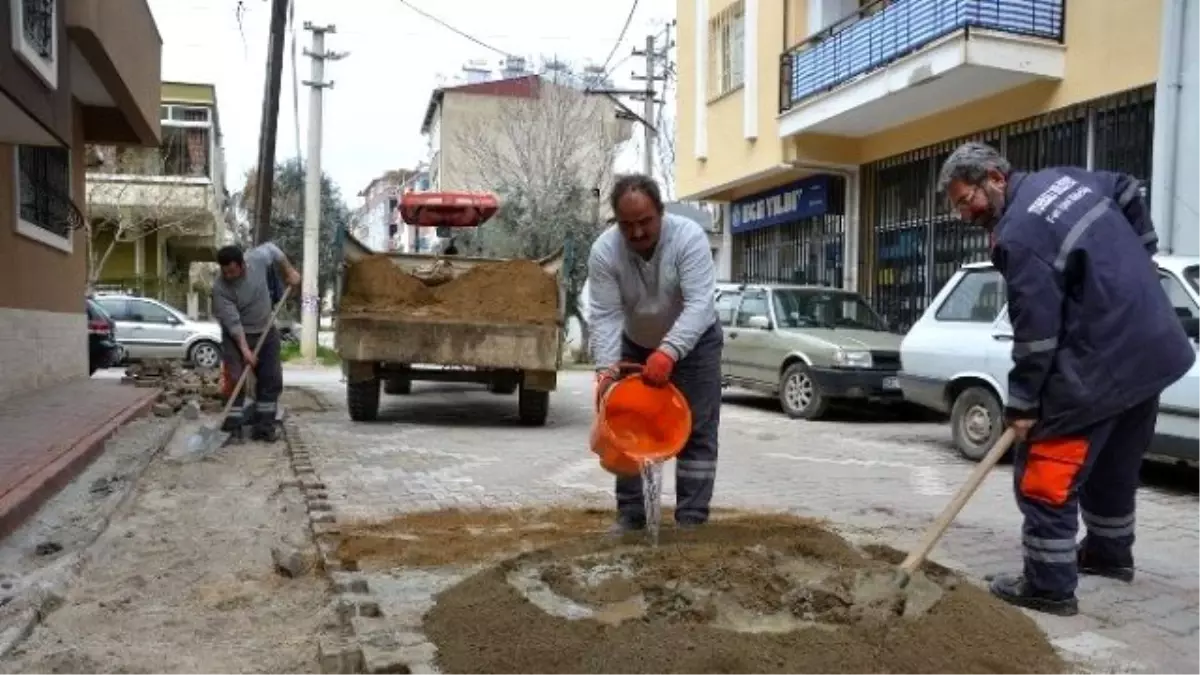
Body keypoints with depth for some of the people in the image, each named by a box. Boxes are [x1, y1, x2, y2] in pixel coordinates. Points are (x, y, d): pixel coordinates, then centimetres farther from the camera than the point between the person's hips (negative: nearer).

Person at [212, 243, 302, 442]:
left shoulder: (258, 258, -19)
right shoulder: (220, 289, -26)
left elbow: (273, 249, 4)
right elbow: (233, 323, -26)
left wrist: (290, 272, 4)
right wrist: (244, 349, -30)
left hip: (266, 331, 4)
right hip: (237, 336, -4)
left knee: (272, 379, 3)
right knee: (236, 379, -13)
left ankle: (264, 426, 11)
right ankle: (231, 426, -5)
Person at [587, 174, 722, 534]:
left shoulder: (689, 237, -30)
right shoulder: (604, 251, -23)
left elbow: (699, 304, -38)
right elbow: (605, 316, -26)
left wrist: (668, 353, -50)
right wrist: (607, 369, -39)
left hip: (694, 342, -3)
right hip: (636, 345, 3)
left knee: (697, 433, -5)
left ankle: (692, 519, 0)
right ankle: (630, 515, 13)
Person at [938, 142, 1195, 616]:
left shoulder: (1017, 238, -21)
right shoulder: (1065, 179, 8)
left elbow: (1036, 329, -21)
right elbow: (1129, 192, 26)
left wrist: (1021, 403, -12)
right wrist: (1140, 259, 30)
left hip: (1098, 365, -10)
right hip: (1153, 347, 10)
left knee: (1043, 474, -1)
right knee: (1114, 463, 25)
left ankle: (1049, 586, 4)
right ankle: (1109, 552, 42)